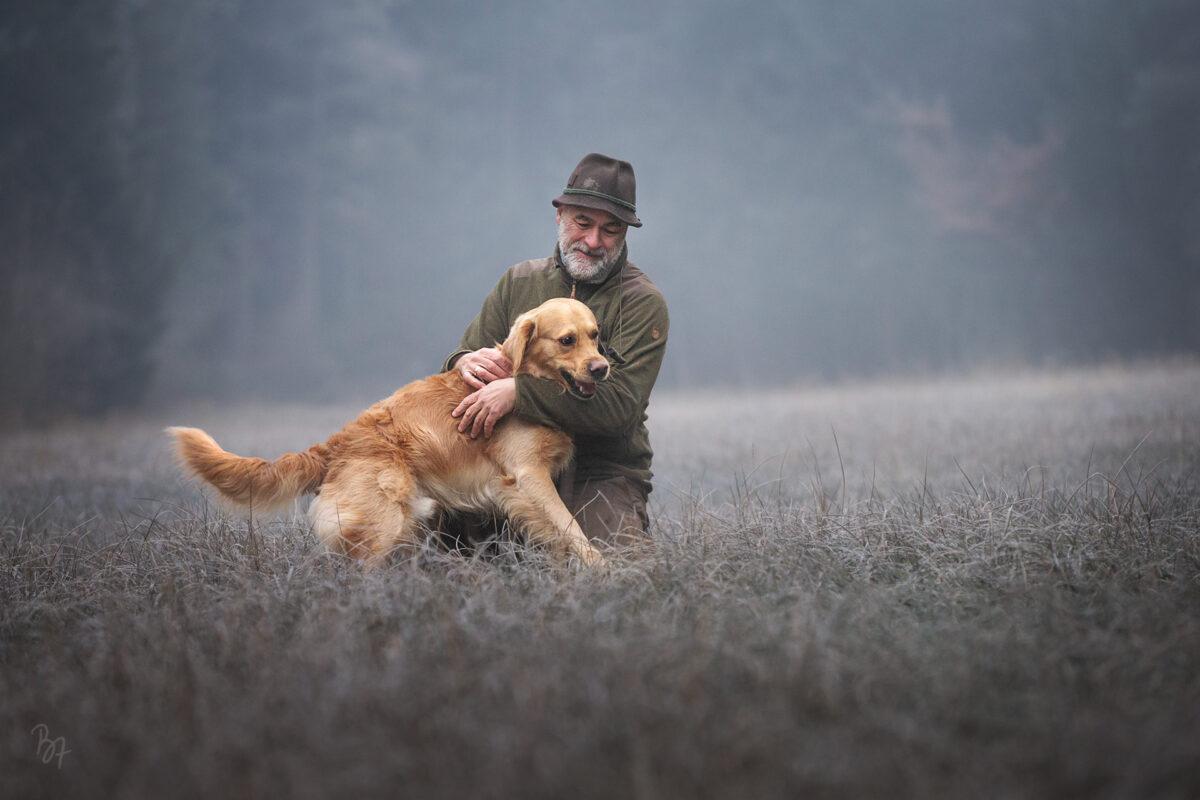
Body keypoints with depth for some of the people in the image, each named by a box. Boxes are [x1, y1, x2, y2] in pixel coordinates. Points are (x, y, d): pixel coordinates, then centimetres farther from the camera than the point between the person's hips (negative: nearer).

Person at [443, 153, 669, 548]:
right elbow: (464, 356, 15)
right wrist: (466, 362, -12)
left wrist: (519, 391, -25)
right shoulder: (519, 281, 12)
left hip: (603, 474, -3)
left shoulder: (643, 303, -5)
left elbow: (621, 404, -17)